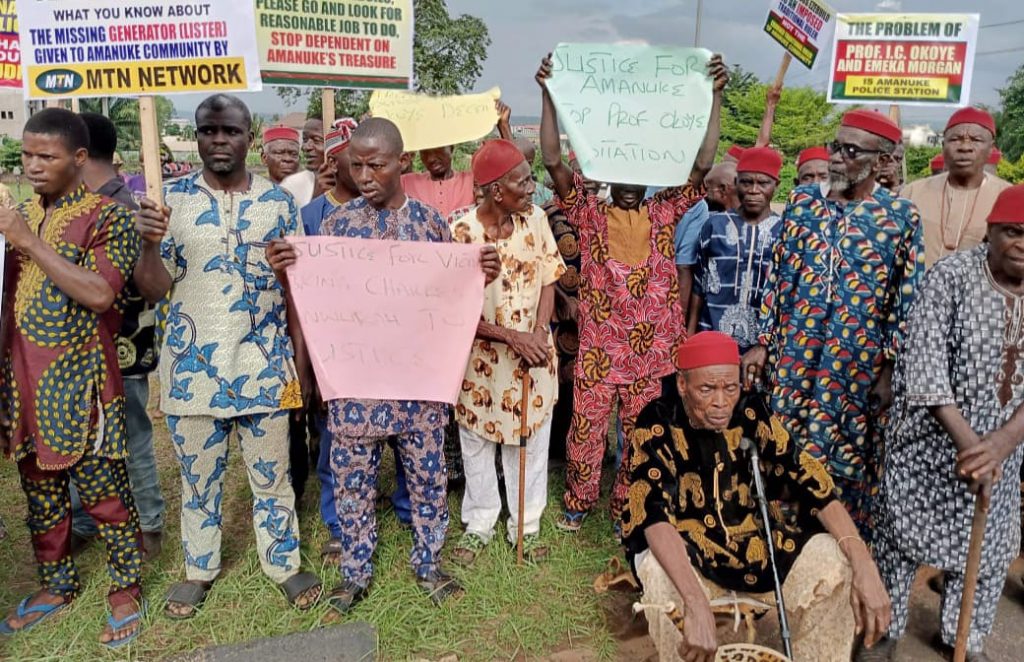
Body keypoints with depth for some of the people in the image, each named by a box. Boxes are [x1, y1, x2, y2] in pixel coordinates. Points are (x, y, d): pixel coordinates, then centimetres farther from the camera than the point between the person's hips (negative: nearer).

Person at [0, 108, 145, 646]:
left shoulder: (108, 217, -9)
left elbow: (99, 294, -22)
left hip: (77, 383, -6)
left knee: (103, 492, 4)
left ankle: (126, 589, 22)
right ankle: (56, 585, 36)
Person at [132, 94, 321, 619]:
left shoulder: (278, 202, 0)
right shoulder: (170, 199, 0)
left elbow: (296, 286, 3)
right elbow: (153, 289, -2)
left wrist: (302, 362, 0)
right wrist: (149, 242, -22)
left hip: (264, 366, 0)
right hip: (192, 367, 1)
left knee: (271, 473, 11)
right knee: (198, 475, 16)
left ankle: (283, 563, 30)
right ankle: (199, 567, 36)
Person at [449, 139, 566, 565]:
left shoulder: (535, 219, -5)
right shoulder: (463, 233, -16)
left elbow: (548, 280, -1)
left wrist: (538, 333, -17)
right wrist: (511, 337, -22)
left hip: (533, 354, 3)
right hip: (482, 355, -2)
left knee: (531, 442, 14)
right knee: (477, 444, 15)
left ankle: (526, 525, 34)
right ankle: (479, 524, 36)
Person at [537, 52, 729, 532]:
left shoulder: (664, 213, 5)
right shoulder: (590, 213, 1)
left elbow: (702, 165, -5)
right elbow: (553, 161, -10)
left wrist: (714, 96, -11)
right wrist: (549, 96, -17)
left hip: (652, 351, 1)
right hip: (597, 348, -1)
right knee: (586, 429, 11)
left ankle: (627, 508, 32)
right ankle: (579, 502, 33)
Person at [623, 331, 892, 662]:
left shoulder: (752, 413, -9)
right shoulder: (657, 424, -20)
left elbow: (811, 483, -12)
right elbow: (654, 514, -32)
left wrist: (863, 564, -26)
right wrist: (697, 604, -45)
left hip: (753, 543, 4)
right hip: (685, 550, -3)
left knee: (833, 559, -18)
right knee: (660, 574, -35)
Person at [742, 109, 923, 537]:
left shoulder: (901, 216, -3)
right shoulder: (801, 202, 5)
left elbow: (908, 300, -3)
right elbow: (776, 278, 7)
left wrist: (890, 370, -6)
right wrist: (762, 343, 5)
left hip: (858, 369, -2)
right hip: (792, 361, 3)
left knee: (850, 463, 8)